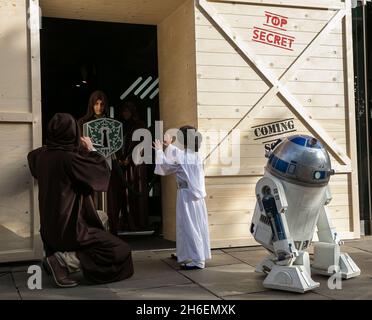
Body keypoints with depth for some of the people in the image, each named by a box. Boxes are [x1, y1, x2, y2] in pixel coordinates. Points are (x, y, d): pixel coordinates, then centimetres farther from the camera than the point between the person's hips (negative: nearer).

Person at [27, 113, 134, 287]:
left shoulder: (41, 154, 0)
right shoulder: (70, 158, -22)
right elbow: (103, 170, -13)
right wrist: (90, 150, 4)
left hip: (50, 228, 9)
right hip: (71, 228, -9)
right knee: (120, 252, -4)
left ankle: (57, 254, 12)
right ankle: (64, 260, -11)